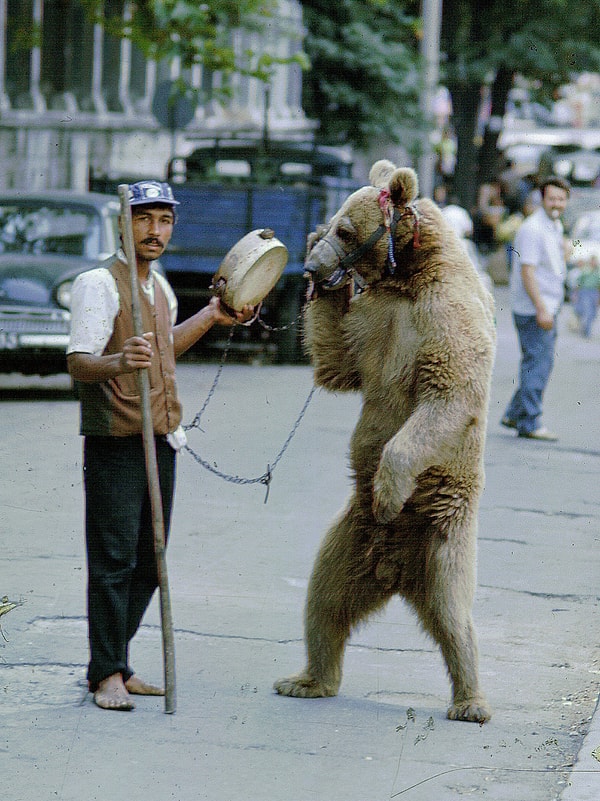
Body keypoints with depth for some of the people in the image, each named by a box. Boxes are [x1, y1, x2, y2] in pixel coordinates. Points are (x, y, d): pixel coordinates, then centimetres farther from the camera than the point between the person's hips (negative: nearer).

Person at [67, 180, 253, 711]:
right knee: (114, 561, -9)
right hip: (114, 441, -8)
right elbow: (79, 364, -20)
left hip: (161, 440, 8)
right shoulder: (99, 283, -10)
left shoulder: (159, 285, 15)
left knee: (148, 564, 9)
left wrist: (211, 316, 30)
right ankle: (107, 674, -5)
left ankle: (117, 666, 17)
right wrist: (119, 362, -39)